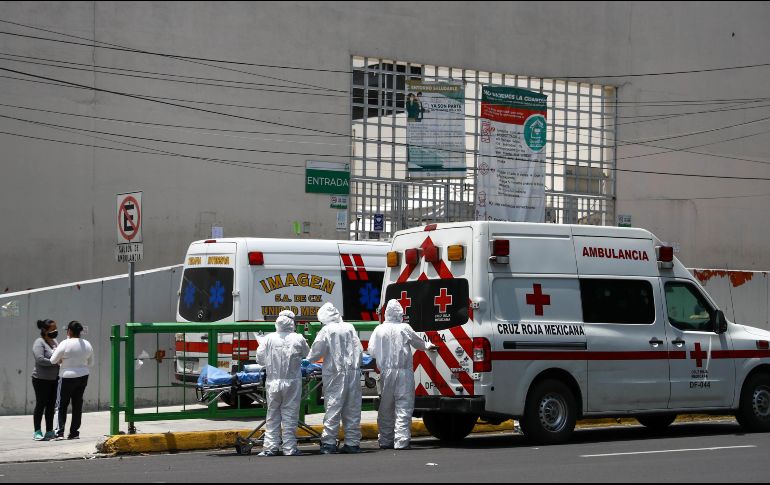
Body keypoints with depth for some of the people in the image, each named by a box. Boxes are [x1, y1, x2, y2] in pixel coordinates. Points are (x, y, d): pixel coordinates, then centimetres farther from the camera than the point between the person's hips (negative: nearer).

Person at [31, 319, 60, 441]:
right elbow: (40, 359, -24)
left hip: (53, 379, 7)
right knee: (40, 405, -2)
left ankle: (49, 431, 15)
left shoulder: (54, 342, 13)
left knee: (51, 405, 9)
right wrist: (55, 362, -22)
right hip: (41, 379, -7)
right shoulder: (39, 343, -12)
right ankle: (37, 432, 4)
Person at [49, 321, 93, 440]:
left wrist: (62, 360, 10)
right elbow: (90, 363, 14)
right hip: (83, 376, 5)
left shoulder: (65, 344, -13)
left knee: (63, 405, 3)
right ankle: (74, 432, 11)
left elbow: (53, 360, -9)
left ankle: (60, 432, -3)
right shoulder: (87, 344, 4)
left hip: (69, 377, -5)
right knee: (78, 404, 10)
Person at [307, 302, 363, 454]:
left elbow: (316, 353, -4)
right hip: (353, 372, 4)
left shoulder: (326, 330, -5)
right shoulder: (349, 328, 7)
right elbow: (360, 350, 7)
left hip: (335, 374, -4)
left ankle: (329, 442, -3)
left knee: (333, 407, -2)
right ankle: (353, 442, 11)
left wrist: (309, 359, 15)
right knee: (352, 408, 8)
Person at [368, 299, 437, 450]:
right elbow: (418, 342, 9)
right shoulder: (404, 328, -6)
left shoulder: (378, 330, 2)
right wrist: (428, 346, 30)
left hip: (386, 373, 4)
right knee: (403, 407, -3)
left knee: (386, 408, 13)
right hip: (403, 372, -4)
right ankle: (401, 441, -10)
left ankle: (385, 441, 17)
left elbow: (371, 351, 2)